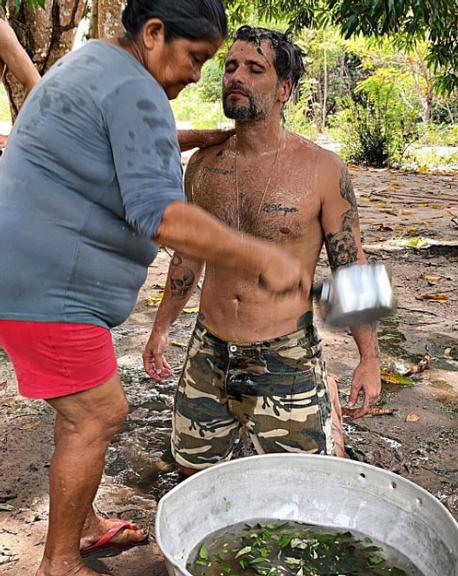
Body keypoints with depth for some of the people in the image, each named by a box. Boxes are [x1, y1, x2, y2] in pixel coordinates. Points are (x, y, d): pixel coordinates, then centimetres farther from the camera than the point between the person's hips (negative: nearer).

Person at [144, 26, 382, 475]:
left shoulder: (322, 170, -9)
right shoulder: (203, 164, 2)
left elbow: (351, 267, -4)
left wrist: (369, 357, -4)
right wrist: (161, 328, 17)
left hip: (286, 357, -4)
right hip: (209, 352, 4)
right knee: (193, 467, 16)